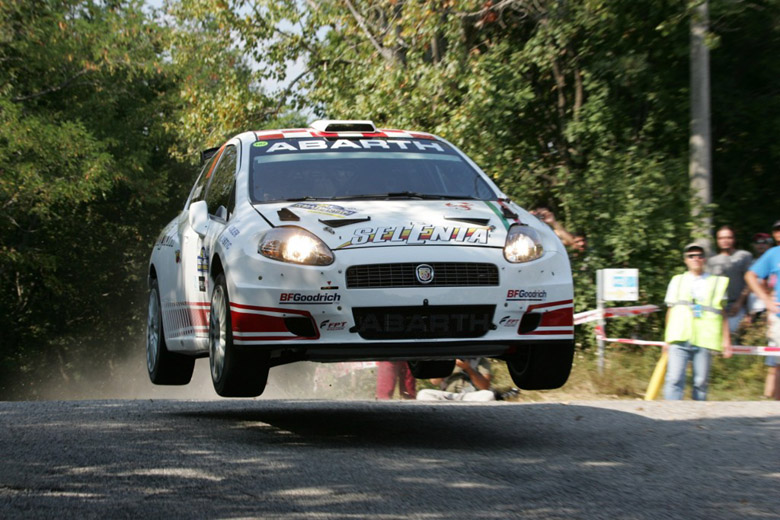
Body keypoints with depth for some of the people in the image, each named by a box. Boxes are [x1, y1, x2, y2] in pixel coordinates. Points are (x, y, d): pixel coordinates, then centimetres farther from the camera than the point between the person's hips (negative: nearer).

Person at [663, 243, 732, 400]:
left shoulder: (716, 283, 14)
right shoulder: (677, 281, 17)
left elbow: (722, 313, 13)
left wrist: (726, 339, 4)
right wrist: (667, 339, 15)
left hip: (704, 340, 0)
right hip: (679, 339, 0)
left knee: (701, 381, -2)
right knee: (674, 379, -13)